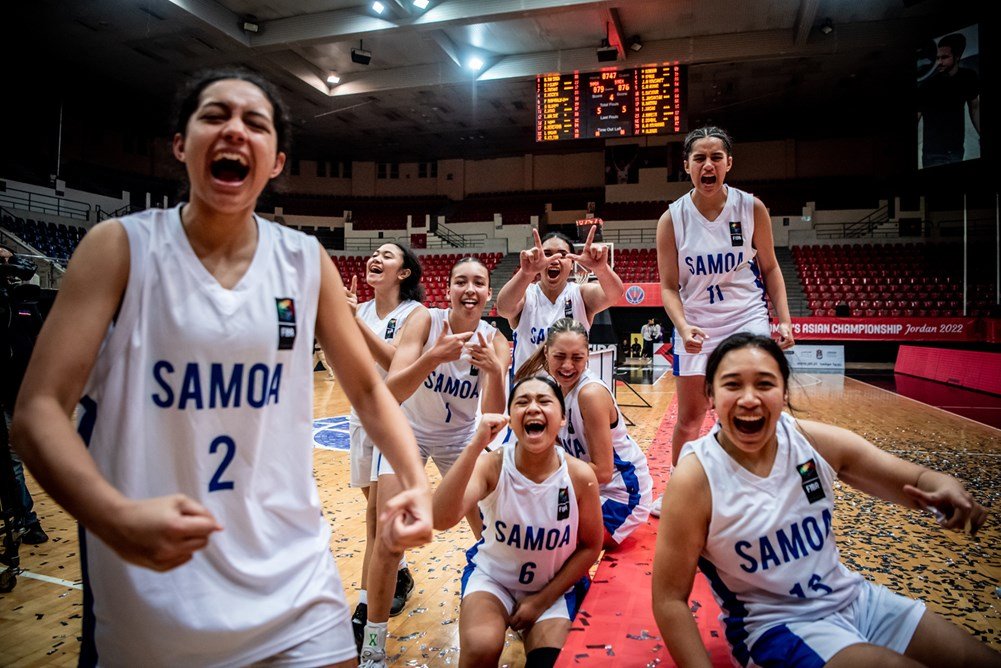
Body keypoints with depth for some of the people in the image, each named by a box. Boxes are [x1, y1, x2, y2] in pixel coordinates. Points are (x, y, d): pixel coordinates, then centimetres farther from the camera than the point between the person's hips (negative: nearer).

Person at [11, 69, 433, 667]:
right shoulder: (121, 247, -7)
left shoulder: (307, 261, -1)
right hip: (149, 589, -1)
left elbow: (367, 388, 5)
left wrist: (416, 480, -11)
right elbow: (39, 408, -11)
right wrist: (116, 517, -28)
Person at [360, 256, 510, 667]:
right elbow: (390, 393, -34)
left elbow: (493, 417, -24)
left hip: (461, 437, 3)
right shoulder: (427, 321, -24)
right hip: (407, 432, -2)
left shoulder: (494, 340, -16)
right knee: (390, 536, -11)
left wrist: (494, 370, -42)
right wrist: (433, 357, -50)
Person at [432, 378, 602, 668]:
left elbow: (591, 546, -5)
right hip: (492, 576, -1)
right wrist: (475, 446, -46)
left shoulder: (580, 476, -20)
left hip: (554, 586, 1)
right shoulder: (492, 465, -22)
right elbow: (441, 519, -38)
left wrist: (543, 600, -7)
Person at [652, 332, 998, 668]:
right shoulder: (695, 479, -22)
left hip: (853, 598, 5)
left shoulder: (818, 442, -11)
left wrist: (944, 486, -24)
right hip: (774, 627, -5)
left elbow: (915, 480, -1)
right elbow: (670, 598, -16)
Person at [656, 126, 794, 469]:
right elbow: (669, 286, -5)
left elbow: (770, 268, 6)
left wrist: (784, 321, -2)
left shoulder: (752, 208, -4)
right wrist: (683, 327, -21)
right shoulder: (672, 218, -6)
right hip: (695, 327, 1)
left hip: (748, 318, 0)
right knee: (689, 418, 10)